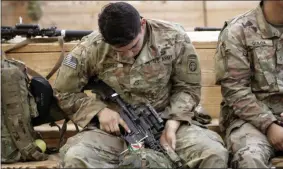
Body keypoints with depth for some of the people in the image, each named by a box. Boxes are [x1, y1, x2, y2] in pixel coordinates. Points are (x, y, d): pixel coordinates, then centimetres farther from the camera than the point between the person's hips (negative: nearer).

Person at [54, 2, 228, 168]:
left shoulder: (174, 39, -10)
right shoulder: (91, 49, -13)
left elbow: (187, 87, 1)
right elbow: (64, 92, 0)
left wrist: (172, 124, -14)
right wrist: (99, 110, -14)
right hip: (115, 127, 0)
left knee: (214, 153, -26)